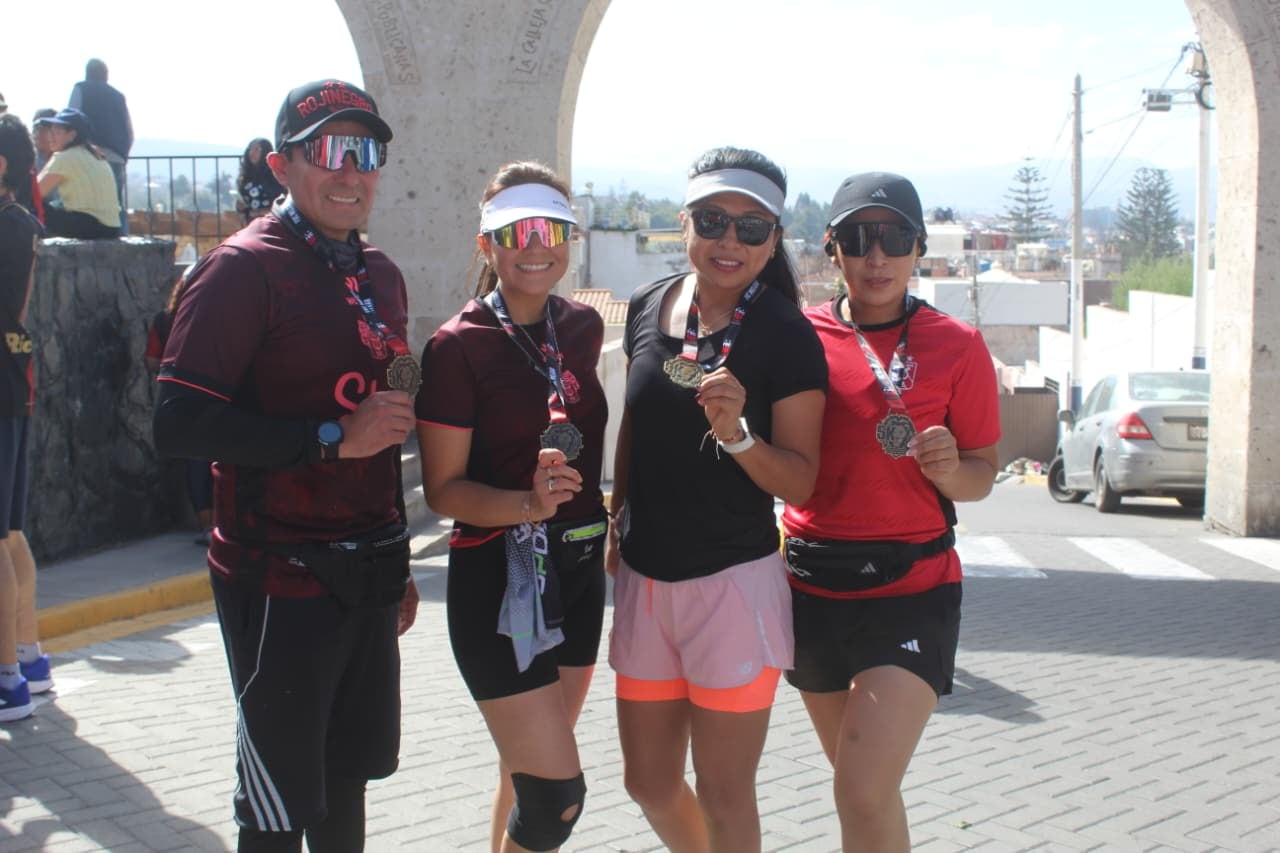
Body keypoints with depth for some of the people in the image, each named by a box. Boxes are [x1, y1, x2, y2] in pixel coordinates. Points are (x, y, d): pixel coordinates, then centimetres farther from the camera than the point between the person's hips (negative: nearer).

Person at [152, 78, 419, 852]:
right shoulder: (245, 267, -12)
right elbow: (181, 423, -21)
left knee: (348, 777, 17)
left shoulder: (382, 276, 12)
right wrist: (332, 438, -22)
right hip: (282, 578, -7)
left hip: (368, 575, 7)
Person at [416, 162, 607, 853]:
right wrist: (528, 504, -28)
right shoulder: (458, 346, -12)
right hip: (499, 576, -6)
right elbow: (443, 487, -12)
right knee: (557, 794, -9)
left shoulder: (583, 327, 6)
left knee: (532, 769, 17)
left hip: (579, 565, 6)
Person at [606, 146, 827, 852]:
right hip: (644, 576, 6)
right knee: (649, 783, 17)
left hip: (734, 582, -5)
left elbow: (801, 482, -11)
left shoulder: (787, 338, -11)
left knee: (724, 796, 5)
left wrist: (737, 434, -27)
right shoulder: (648, 306, 4)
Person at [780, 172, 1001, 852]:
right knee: (860, 783, 17)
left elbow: (981, 475, 1)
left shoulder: (956, 347, -3)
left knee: (865, 795, -14)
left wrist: (950, 468, -20)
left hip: (911, 586, -3)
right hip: (812, 582, 3)